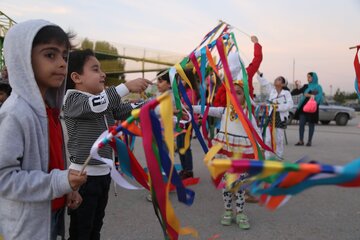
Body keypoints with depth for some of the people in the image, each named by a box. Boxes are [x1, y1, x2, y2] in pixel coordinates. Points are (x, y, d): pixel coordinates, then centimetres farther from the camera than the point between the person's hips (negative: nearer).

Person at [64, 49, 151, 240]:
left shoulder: (105, 100, 9)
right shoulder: (71, 99, -15)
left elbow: (129, 110, 2)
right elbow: (96, 104, -33)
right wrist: (127, 86, -36)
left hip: (103, 172, 8)